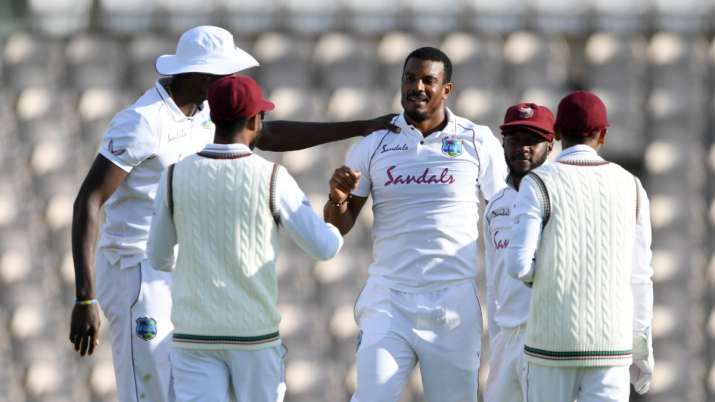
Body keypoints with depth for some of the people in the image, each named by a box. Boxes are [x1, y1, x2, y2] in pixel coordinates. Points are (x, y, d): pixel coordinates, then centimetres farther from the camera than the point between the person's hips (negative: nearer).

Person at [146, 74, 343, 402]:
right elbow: (324, 248, -3)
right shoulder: (272, 179, -9)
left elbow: (159, 258, 9)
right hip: (254, 336, -1)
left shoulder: (176, 177, -2)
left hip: (194, 336, 1)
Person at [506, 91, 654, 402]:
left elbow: (519, 265, -13)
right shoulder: (630, 186, 5)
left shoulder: (539, 184, -6)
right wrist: (643, 348, 12)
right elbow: (639, 275, 5)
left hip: (554, 341, -2)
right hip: (612, 343, 2)